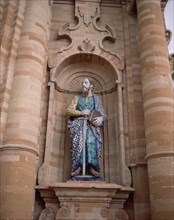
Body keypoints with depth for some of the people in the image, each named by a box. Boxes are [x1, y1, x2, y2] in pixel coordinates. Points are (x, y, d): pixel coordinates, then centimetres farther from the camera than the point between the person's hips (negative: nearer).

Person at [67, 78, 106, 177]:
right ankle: (78, 167, -29)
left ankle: (92, 167, -30)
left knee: (92, 142, -27)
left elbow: (103, 113, 15)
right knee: (78, 143, -25)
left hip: (92, 124, -1)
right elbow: (69, 110, 11)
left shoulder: (96, 98, 22)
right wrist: (81, 112, -6)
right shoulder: (77, 98, 24)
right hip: (79, 124, 1)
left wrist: (101, 118, -9)